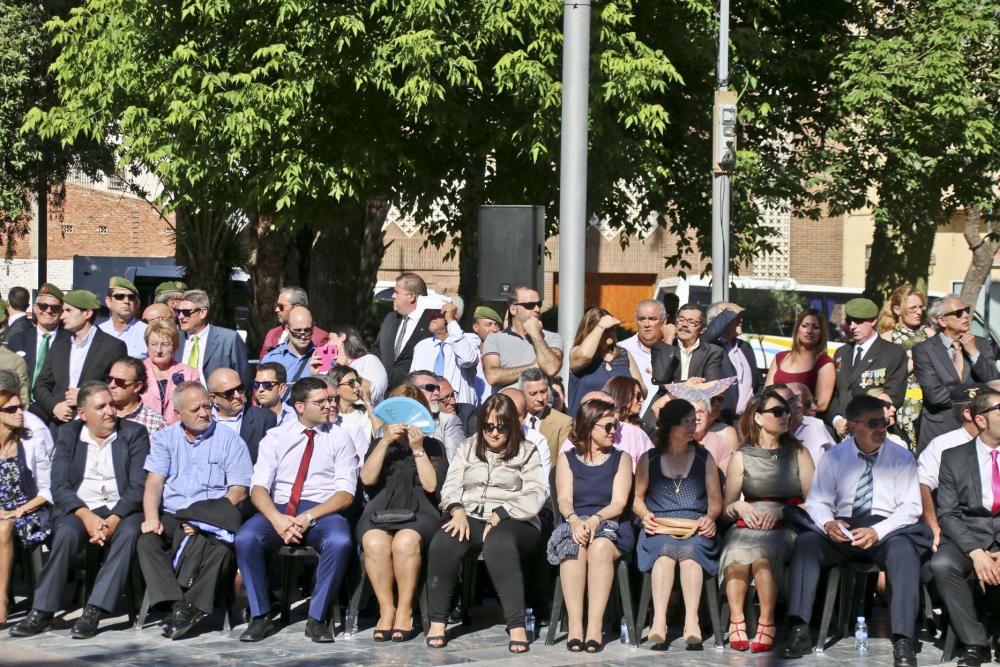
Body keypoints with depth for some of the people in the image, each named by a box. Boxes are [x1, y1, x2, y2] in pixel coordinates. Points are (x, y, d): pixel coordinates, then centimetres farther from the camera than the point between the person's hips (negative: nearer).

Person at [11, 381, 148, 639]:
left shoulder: (134, 434, 5)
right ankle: (42, 611, -28)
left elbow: (139, 487, -4)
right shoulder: (69, 435, 9)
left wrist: (114, 519, -21)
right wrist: (87, 517, -19)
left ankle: (94, 612, -35)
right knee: (66, 532, -32)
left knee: (128, 533, -34)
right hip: (78, 509, 1)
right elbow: (59, 487, -2)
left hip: (121, 510, -1)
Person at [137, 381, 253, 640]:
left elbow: (239, 490, -2)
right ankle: (177, 604, -35)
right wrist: (151, 517, -16)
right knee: (146, 541, -28)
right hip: (170, 516, 3)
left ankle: (191, 607, -27)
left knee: (221, 548, -34)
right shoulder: (165, 439, 15)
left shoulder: (229, 440, 5)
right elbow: (154, 481, 4)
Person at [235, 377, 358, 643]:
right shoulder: (276, 438, 10)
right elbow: (258, 487, 0)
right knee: (245, 538, -30)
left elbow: (346, 493, -1)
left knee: (340, 542, -35)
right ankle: (261, 617, -14)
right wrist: (277, 519, -21)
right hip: (278, 509, 1)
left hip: (323, 513, -1)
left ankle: (317, 618, -19)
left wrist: (308, 517, -16)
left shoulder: (339, 440, 9)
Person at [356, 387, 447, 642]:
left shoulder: (433, 447, 21)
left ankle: (405, 611, -26)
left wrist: (418, 449, -1)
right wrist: (385, 442, 0)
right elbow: (367, 478, 6)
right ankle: (386, 610, -26)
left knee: (406, 541, -38)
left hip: (420, 512, -1)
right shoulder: (380, 444, 26)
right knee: (374, 542, -36)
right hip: (380, 511, 1)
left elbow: (431, 485, 4)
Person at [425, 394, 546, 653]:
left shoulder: (526, 453, 12)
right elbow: (450, 487, 12)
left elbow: (535, 496, -1)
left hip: (513, 523, -2)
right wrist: (457, 510, -11)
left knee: (499, 542, -40)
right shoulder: (467, 449, 21)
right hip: (469, 517, 3)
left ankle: (516, 625, -40)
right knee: (443, 542, -33)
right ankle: (437, 620, -23)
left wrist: (500, 515, -15)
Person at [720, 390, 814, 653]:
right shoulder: (741, 457, 13)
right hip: (747, 525, 1)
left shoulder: (798, 453, 13)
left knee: (761, 551, -36)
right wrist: (739, 507, -11)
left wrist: (780, 511, -11)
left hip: (785, 526, -1)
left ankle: (766, 623, -31)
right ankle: (736, 620, -30)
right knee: (736, 552, -35)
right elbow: (726, 507, 12)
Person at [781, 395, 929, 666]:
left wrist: (877, 531, -20)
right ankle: (800, 632, -30)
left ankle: (903, 641, -39)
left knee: (903, 549, -35)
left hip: (886, 530, -2)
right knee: (806, 541, -27)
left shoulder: (902, 457, 5)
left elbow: (910, 507, -3)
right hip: (841, 530, 2)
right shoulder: (834, 457, 11)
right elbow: (817, 501, 8)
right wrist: (827, 523, -18)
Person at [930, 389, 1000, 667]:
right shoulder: (954, 457, 9)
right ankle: (975, 643, -19)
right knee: (942, 565, -32)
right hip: (967, 534, 0)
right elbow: (948, 514, 1)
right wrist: (975, 552, -16)